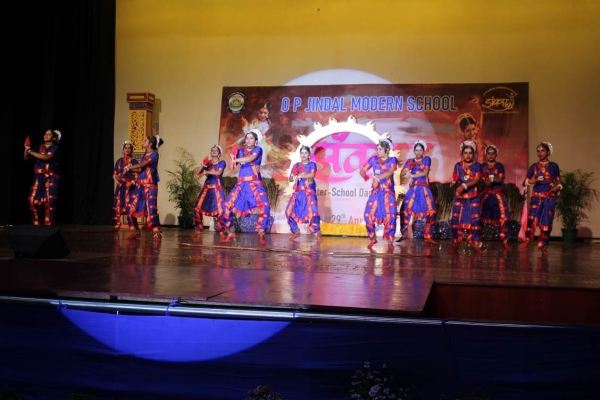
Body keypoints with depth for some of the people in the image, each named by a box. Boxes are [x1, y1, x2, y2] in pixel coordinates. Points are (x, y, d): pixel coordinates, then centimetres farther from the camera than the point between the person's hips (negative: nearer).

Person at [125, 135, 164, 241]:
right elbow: (140, 169, 14)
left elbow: (142, 165, -12)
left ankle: (157, 232, -7)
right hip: (140, 184, 8)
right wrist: (130, 168, -2)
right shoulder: (144, 155, 18)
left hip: (150, 184, -8)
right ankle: (136, 231, 15)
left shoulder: (154, 154, -6)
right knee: (132, 207, 4)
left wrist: (129, 167, -3)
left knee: (151, 208, -15)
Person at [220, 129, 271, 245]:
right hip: (241, 183, 4)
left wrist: (236, 160, -17)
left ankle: (261, 233, -11)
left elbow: (251, 158, -21)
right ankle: (229, 232, 7)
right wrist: (233, 157, -11)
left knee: (264, 205, -21)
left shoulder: (258, 149, 1)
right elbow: (233, 166, 7)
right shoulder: (241, 150, 15)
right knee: (227, 204, -5)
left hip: (255, 182, -4)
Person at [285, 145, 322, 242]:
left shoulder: (312, 164, 0)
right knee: (289, 210, -1)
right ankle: (296, 231, 15)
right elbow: (290, 178, 8)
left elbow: (312, 175, -18)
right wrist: (294, 177, -14)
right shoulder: (296, 165, 12)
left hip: (309, 191, -5)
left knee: (313, 211, -19)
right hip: (298, 191, 5)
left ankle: (317, 232, -10)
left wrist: (299, 176, -21)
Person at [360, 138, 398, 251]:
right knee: (368, 214, -6)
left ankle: (390, 241, 1)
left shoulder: (392, 160, 0)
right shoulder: (373, 159, 5)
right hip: (376, 191, 2)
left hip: (388, 191, -2)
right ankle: (372, 238, 11)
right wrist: (367, 177, -20)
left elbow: (390, 172, -18)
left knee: (390, 215, -9)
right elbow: (362, 170, 3)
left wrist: (377, 177, -32)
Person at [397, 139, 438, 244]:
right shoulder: (410, 161, 13)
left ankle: (428, 236, -6)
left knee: (431, 211, -10)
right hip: (412, 188, 2)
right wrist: (408, 170, -18)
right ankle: (403, 234, 3)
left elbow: (425, 172, -7)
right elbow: (403, 173, 1)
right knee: (405, 210, -7)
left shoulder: (426, 159, 5)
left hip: (424, 188, -2)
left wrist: (412, 175, -8)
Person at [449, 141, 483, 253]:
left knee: (475, 219, -4)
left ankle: (476, 243, 1)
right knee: (456, 219, -1)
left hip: (473, 196, -1)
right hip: (459, 196, 1)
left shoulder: (477, 165, 2)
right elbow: (455, 179, 5)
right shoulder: (458, 165, 7)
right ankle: (455, 243, 5)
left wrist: (464, 186, -21)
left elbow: (476, 180, -10)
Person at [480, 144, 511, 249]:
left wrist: (491, 179, -24)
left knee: (503, 217, -11)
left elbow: (501, 179, -5)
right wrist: (486, 181, -24)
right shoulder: (482, 166, 7)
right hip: (485, 194, 1)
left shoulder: (499, 166, 6)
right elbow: (480, 179, -2)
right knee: (482, 216, 2)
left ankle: (504, 240, -9)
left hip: (498, 194, -1)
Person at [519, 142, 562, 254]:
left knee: (546, 221, -1)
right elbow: (524, 182, 7)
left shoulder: (553, 166, 7)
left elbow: (559, 182, 12)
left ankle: (543, 245, 9)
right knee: (532, 218, -16)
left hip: (549, 197, 0)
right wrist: (532, 181, -14)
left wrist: (557, 188, -10)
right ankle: (527, 239, 1)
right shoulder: (534, 166, 9)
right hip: (536, 196, 0)